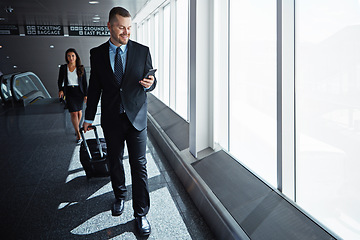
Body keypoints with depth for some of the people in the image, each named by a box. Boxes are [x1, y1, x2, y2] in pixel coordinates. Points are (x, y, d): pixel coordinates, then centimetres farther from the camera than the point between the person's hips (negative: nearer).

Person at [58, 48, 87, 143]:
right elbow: (60, 80, 9)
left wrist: (86, 95, -2)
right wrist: (60, 90, -8)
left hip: (79, 92, 1)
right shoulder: (63, 68, 1)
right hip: (69, 92, -1)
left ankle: (77, 127, 39)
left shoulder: (81, 68, -1)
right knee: (73, 113, -9)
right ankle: (78, 134, -1)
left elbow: (84, 82, 1)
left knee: (79, 111, 13)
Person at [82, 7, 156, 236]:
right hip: (111, 120, 2)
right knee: (115, 161, 16)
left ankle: (141, 213, 10)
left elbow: (151, 80, 5)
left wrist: (149, 83, -20)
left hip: (136, 117, -2)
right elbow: (94, 86, 7)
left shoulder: (142, 51, -1)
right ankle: (120, 196, 40)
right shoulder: (97, 53, 2)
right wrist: (89, 116, 10)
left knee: (139, 165, -1)